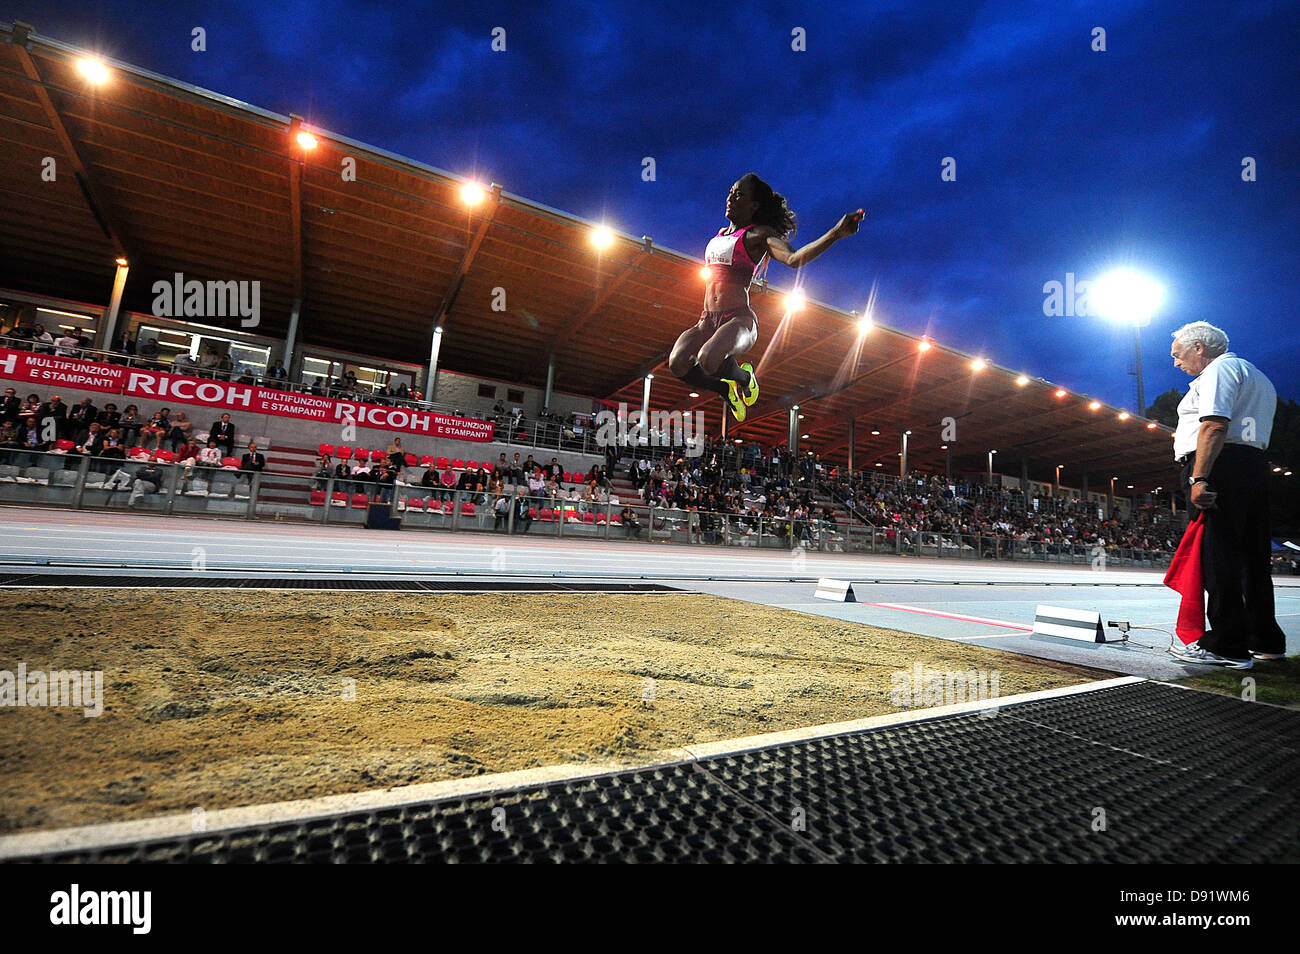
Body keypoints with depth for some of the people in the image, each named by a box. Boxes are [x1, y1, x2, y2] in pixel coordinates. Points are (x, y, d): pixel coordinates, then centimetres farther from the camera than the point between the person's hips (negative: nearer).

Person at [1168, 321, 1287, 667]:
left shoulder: (1219, 368, -3)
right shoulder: (1260, 378, 30)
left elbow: (1215, 425, -18)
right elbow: (1255, 434, 26)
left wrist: (1199, 477, -25)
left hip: (1221, 468, -10)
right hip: (1255, 467, 10)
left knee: (1216, 556, -10)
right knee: (1252, 557, 14)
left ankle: (1228, 647, -8)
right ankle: (1266, 641, 22)